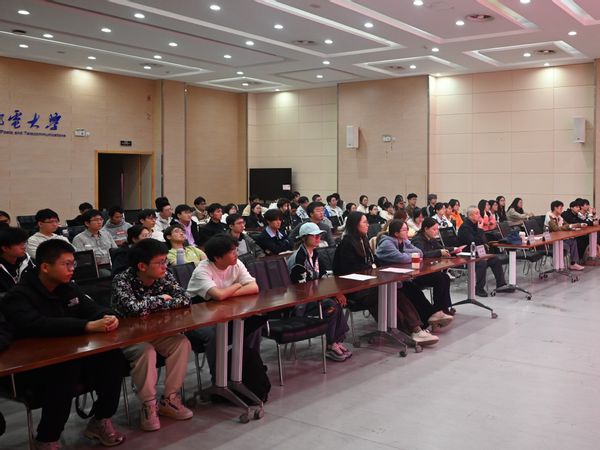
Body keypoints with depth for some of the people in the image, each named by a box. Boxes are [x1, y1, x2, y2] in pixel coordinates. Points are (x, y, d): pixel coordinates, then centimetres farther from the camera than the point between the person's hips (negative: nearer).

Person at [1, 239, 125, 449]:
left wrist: (108, 316, -22)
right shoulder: (19, 297, -16)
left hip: (71, 357, 7)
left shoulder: (68, 288, 7)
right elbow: (39, 325, -34)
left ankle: (100, 421, 2)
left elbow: (92, 308, 5)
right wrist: (88, 326, -41)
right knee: (66, 372, -36)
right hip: (32, 368, -6)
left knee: (113, 357, -17)